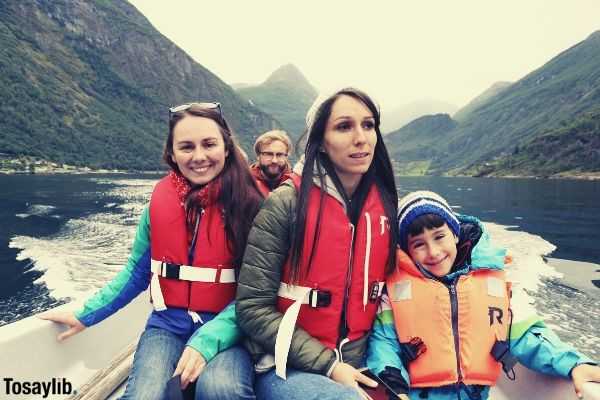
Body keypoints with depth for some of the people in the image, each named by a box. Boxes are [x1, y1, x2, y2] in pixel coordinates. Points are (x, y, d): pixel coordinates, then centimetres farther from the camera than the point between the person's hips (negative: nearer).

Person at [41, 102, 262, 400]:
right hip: (168, 325, 2)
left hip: (226, 328, -2)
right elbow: (137, 270, 12)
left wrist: (207, 341, -23)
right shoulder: (160, 199, 0)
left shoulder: (249, 205, -9)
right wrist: (86, 316, 10)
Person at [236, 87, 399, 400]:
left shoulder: (385, 208, 0)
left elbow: (381, 297, 10)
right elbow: (252, 308, -12)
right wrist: (328, 365, -14)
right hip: (288, 368, -5)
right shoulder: (286, 203, -14)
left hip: (354, 369, 5)